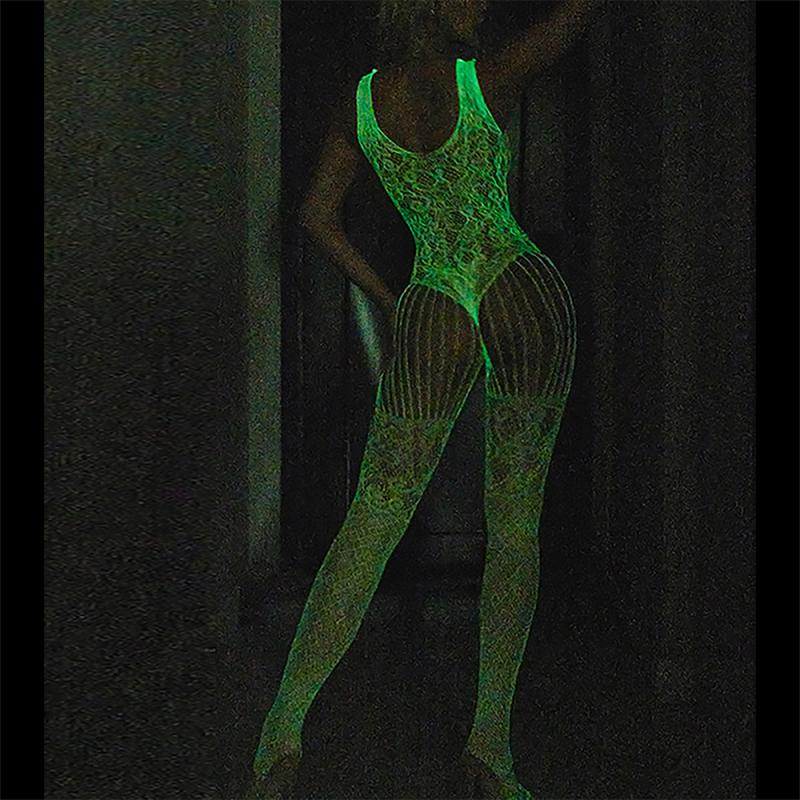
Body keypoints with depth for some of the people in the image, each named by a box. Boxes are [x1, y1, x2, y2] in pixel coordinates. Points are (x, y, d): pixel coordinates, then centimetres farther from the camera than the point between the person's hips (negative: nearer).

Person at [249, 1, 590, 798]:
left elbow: (316, 215, 7)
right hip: (525, 296, -2)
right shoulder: (489, 78, -4)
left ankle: (282, 732, 0)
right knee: (515, 521, 6)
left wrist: (390, 305, 13)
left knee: (371, 522, 6)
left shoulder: (358, 99, 6)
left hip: (432, 318, 2)